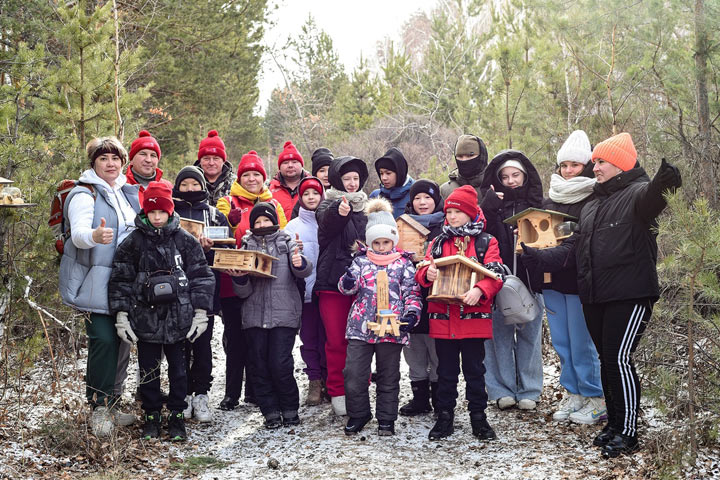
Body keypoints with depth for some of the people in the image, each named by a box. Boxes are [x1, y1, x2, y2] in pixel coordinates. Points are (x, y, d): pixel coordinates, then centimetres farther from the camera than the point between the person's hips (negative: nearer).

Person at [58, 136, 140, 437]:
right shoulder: (84, 195, -6)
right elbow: (78, 233, -22)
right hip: (95, 284, -7)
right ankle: (99, 407, -3)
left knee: (121, 341, 7)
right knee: (104, 339, -15)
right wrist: (94, 236, -44)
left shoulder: (128, 193, 16)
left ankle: (109, 404, 19)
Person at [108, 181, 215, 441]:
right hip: (145, 319, 0)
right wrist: (121, 315, -3)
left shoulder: (185, 240, 2)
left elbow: (201, 278, 4)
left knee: (178, 369, 8)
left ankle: (177, 416, 20)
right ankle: (151, 416, 23)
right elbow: (120, 280, 3)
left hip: (178, 319, 0)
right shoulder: (133, 242, 1)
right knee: (148, 370, 9)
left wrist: (200, 313, -1)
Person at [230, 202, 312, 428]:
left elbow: (304, 271, -10)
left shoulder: (287, 243, 7)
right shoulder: (247, 247, 12)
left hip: (283, 314, -3)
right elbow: (244, 292, 8)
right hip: (254, 315, 3)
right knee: (258, 367, 3)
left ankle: (290, 410, 10)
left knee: (280, 365, -9)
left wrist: (300, 264, -33)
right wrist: (239, 278, -14)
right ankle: (271, 412, 14)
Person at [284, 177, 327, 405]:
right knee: (309, 336, 4)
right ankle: (314, 381, 11)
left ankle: (328, 379, 12)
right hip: (305, 289, 1)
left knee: (327, 335, 2)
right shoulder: (293, 227, 9)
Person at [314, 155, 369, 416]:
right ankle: (338, 393, 7)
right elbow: (326, 224, -21)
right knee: (336, 340, -3)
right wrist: (339, 213, -42)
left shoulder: (367, 206, 16)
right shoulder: (329, 205, 4)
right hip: (333, 280, -3)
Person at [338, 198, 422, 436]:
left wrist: (411, 313, -13)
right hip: (360, 326, 1)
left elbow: (412, 292, 3)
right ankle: (358, 414, 19)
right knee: (354, 373, 0)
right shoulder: (361, 261, 8)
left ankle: (386, 419, 22)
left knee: (388, 376, 9)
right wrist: (348, 282, -21)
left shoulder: (404, 263, 4)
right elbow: (347, 288, 2)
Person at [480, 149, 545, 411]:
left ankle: (529, 390, 15)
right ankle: (502, 390, 12)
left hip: (528, 279, 1)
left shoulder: (536, 204, 8)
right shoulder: (492, 203, 6)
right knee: (500, 333, 3)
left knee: (529, 334, 6)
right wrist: (487, 210, -17)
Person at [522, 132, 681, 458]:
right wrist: (538, 254, 8)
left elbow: (650, 197, -32)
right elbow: (573, 249, 21)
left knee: (619, 359, -10)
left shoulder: (637, 193, -6)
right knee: (606, 360, 13)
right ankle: (614, 424, 24)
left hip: (629, 296, -8)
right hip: (594, 297, 8)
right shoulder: (591, 206, 19)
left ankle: (628, 433, 1)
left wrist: (661, 183, -56)